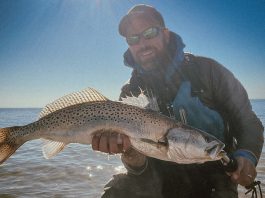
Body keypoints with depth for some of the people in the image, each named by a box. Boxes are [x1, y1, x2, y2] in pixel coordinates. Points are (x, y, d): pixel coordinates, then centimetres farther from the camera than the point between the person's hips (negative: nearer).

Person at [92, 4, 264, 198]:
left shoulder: (207, 70, -6)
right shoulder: (130, 94, -4)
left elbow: (248, 122, 0)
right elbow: (140, 165, -9)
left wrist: (246, 155, -20)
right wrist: (131, 154, -33)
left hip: (214, 179, 1)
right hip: (164, 179, 0)